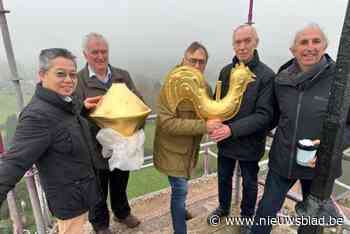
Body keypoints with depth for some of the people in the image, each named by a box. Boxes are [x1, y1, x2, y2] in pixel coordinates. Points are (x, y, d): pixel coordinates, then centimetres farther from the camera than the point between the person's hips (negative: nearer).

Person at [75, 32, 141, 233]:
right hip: (96, 147, -3)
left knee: (120, 185, 26)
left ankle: (122, 213, 53)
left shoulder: (123, 76, 3)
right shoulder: (77, 80, -10)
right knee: (99, 190, 18)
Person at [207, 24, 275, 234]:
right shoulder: (226, 71, -2)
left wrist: (232, 129, -28)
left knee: (249, 183, 19)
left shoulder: (267, 75, -16)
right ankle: (224, 207, 49)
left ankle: (247, 216, 45)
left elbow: (264, 115, -20)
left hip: (249, 142, -4)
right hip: (225, 140, 4)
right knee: (224, 177, 23)